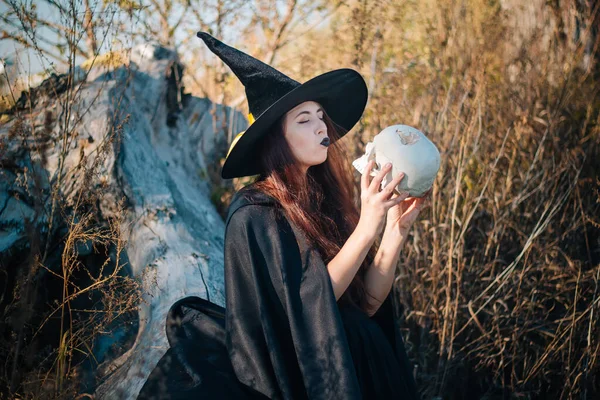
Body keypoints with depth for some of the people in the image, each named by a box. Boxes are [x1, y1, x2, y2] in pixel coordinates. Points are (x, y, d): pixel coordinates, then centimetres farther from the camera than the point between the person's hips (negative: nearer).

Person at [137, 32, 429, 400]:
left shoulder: (325, 200, 3)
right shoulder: (254, 214, -12)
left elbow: (367, 303, 0)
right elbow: (307, 304, -19)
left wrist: (396, 230, -12)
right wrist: (367, 226, -23)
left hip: (358, 366, 5)